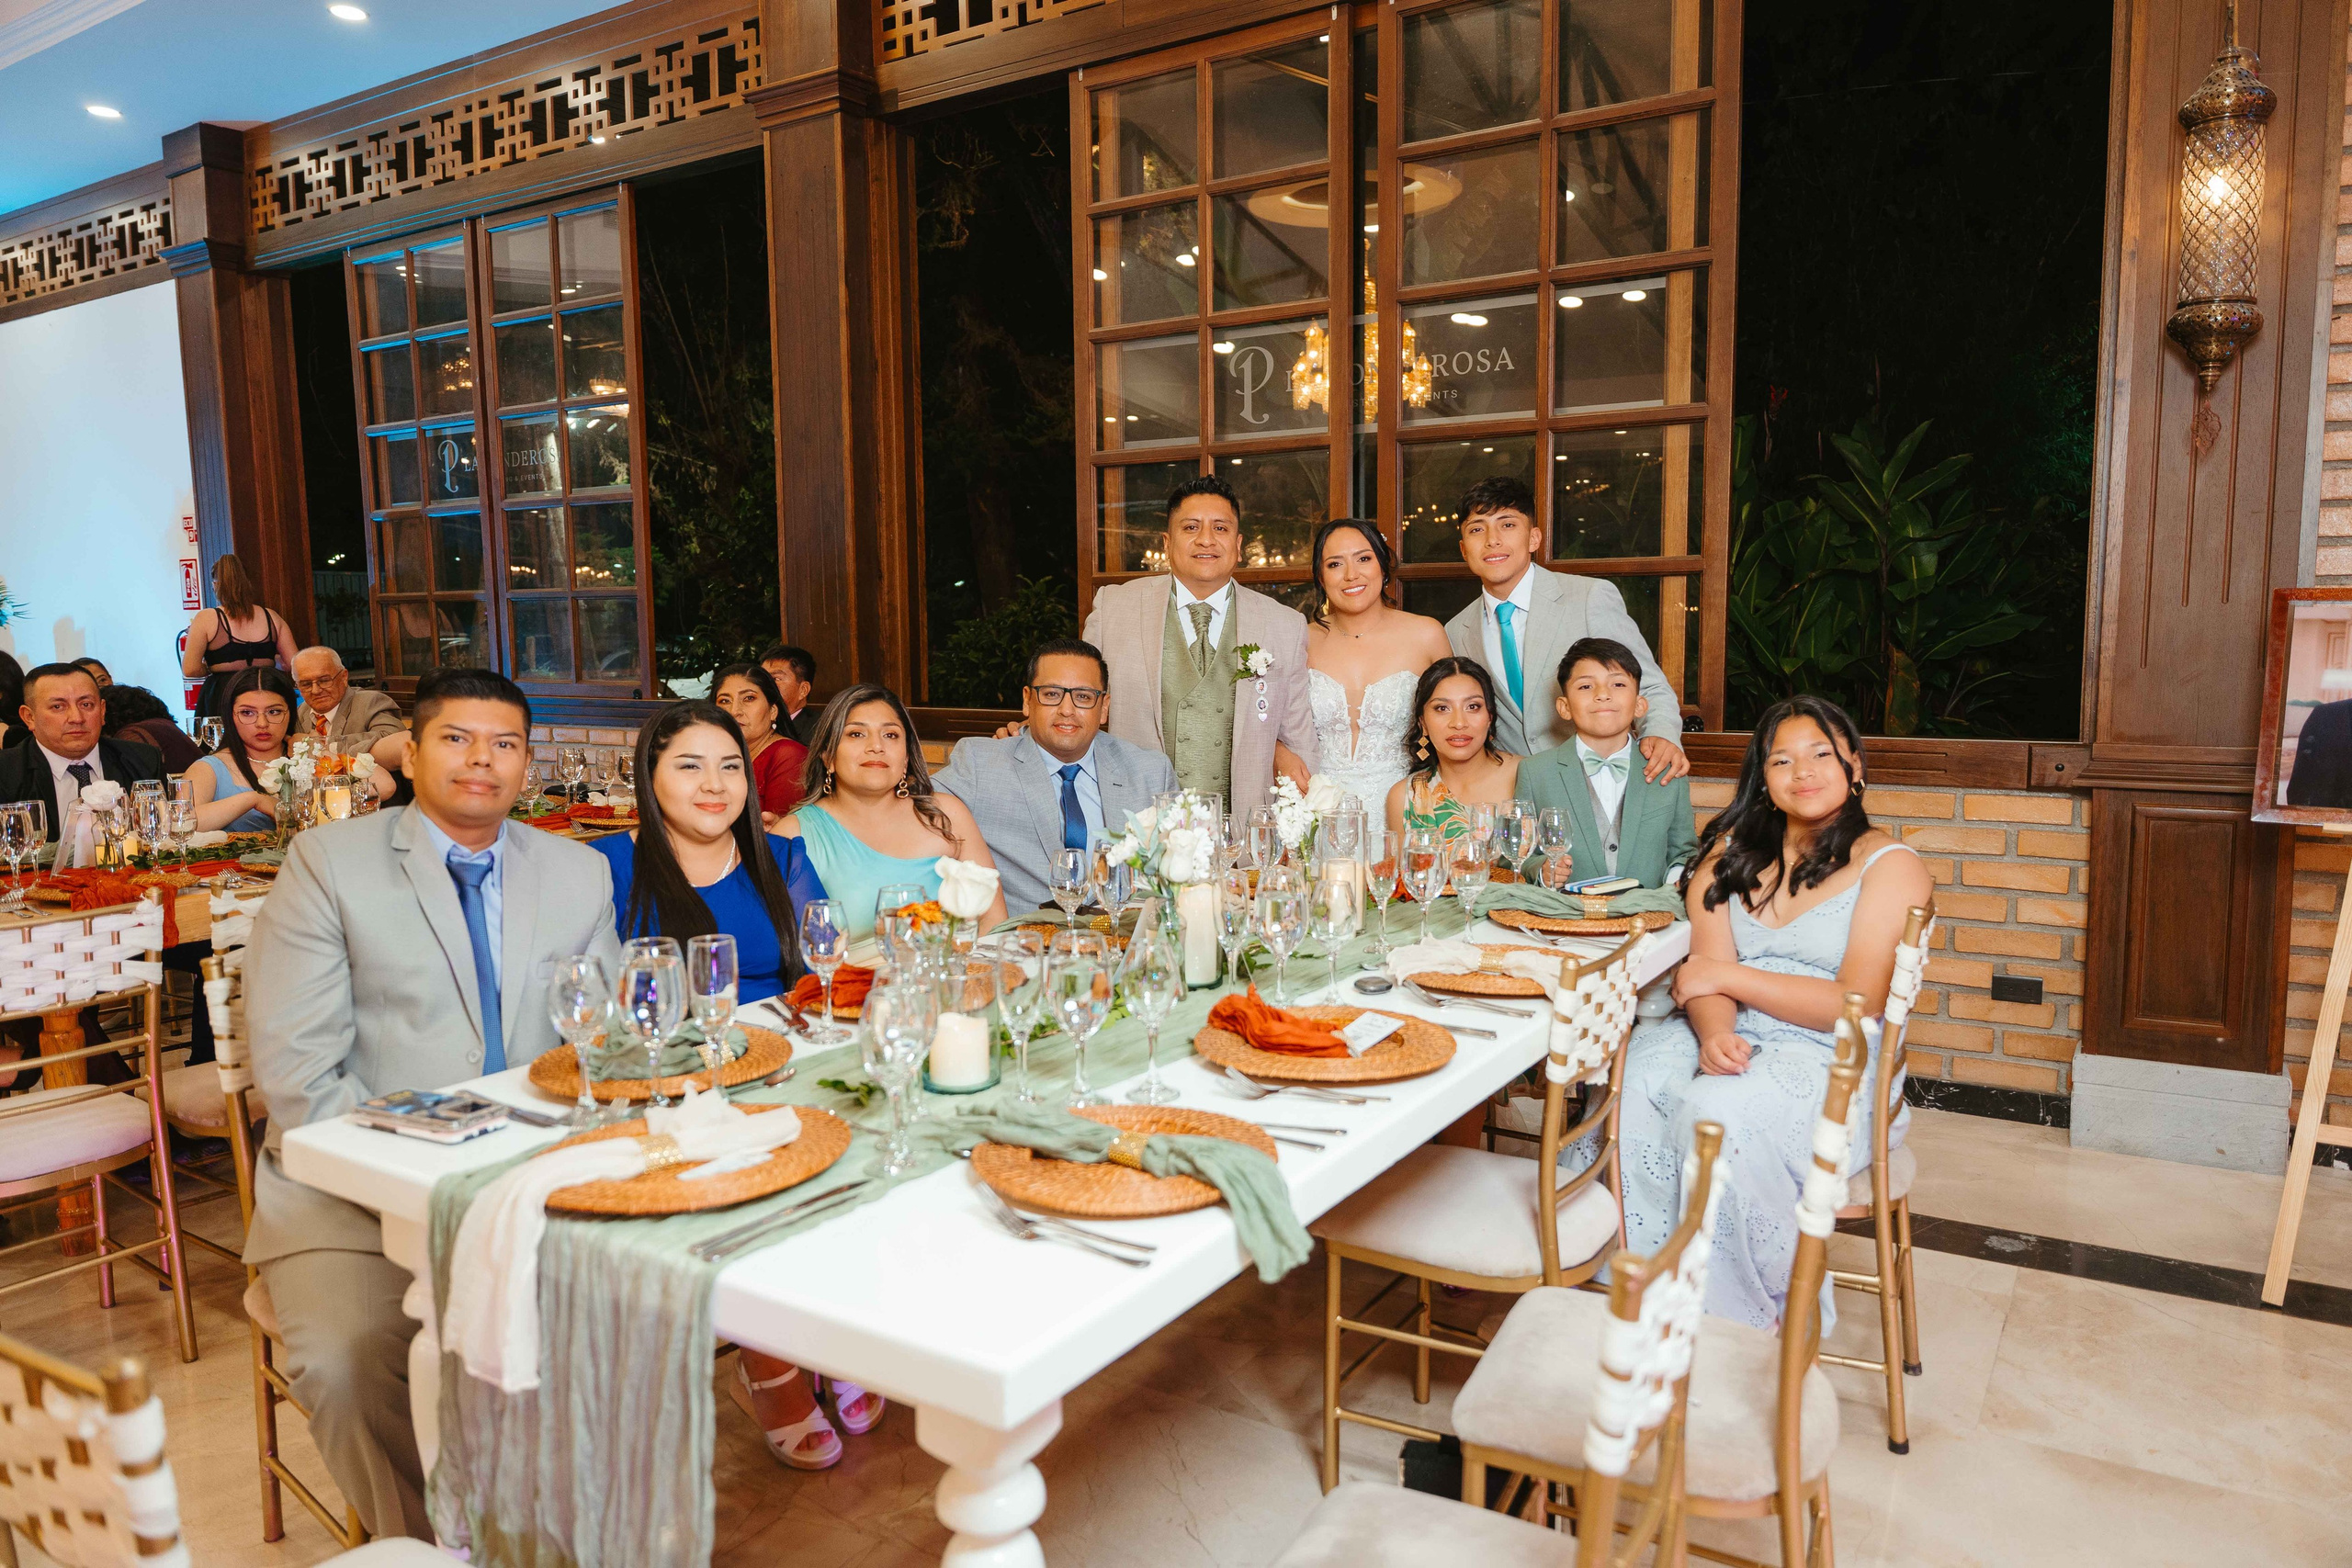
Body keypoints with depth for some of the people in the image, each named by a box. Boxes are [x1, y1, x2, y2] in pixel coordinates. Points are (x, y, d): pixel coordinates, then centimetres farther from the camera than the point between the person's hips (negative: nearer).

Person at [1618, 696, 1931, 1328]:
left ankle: (1748, 1322, -15)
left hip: (1832, 1063, -4)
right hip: (1729, 1042, 5)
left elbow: (1857, 1005, -10)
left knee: (1717, 1111, -34)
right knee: (1626, 1078, -26)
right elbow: (1706, 970, 3)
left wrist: (1727, 976, -10)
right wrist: (1713, 1032, -20)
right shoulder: (1731, 853, 14)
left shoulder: (1890, 866, 0)